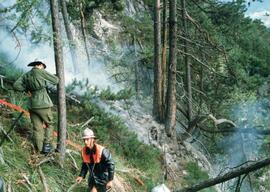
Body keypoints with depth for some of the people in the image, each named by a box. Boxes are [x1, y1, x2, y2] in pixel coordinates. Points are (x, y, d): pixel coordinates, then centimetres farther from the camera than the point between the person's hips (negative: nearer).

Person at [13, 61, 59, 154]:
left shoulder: (26, 75, 12)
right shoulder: (40, 71, -5)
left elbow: (16, 85, 1)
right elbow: (55, 80, -1)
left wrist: (27, 90, 7)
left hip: (32, 105, 5)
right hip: (43, 104, -5)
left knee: (37, 128, 8)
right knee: (49, 125, 12)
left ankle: (39, 150, 10)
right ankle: (47, 145, 3)